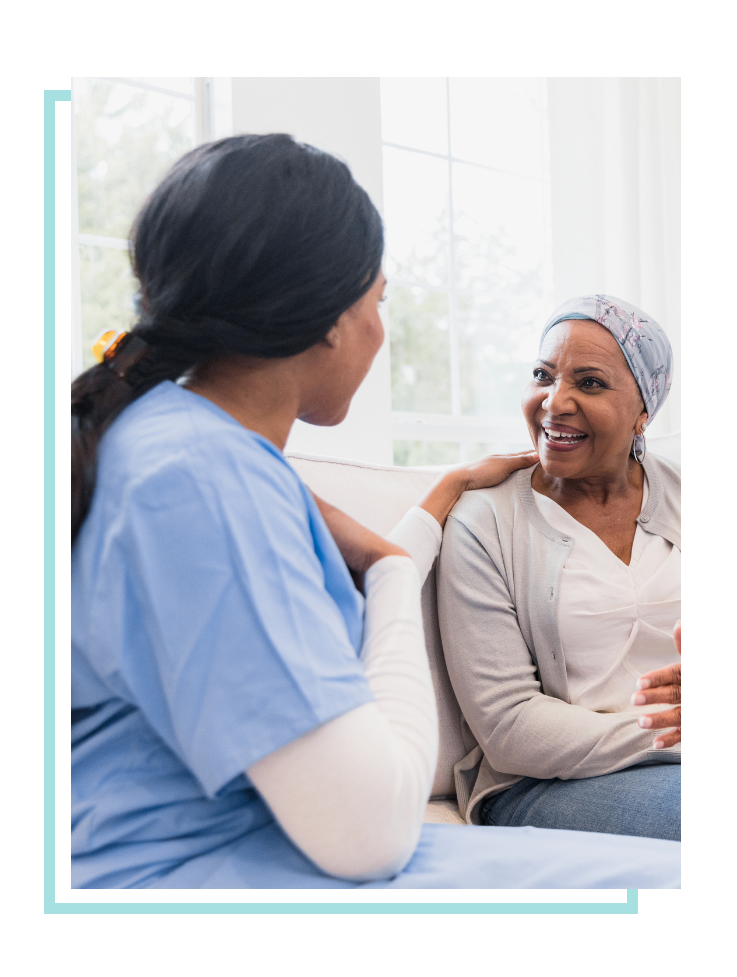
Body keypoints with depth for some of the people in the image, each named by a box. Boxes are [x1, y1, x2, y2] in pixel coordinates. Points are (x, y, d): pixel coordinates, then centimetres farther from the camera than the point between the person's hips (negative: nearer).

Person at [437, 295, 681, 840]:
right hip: (542, 788, -4)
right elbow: (508, 729, -9)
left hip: (667, 763, 5)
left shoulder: (674, 496, 11)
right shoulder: (483, 525, -1)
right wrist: (664, 737, -19)